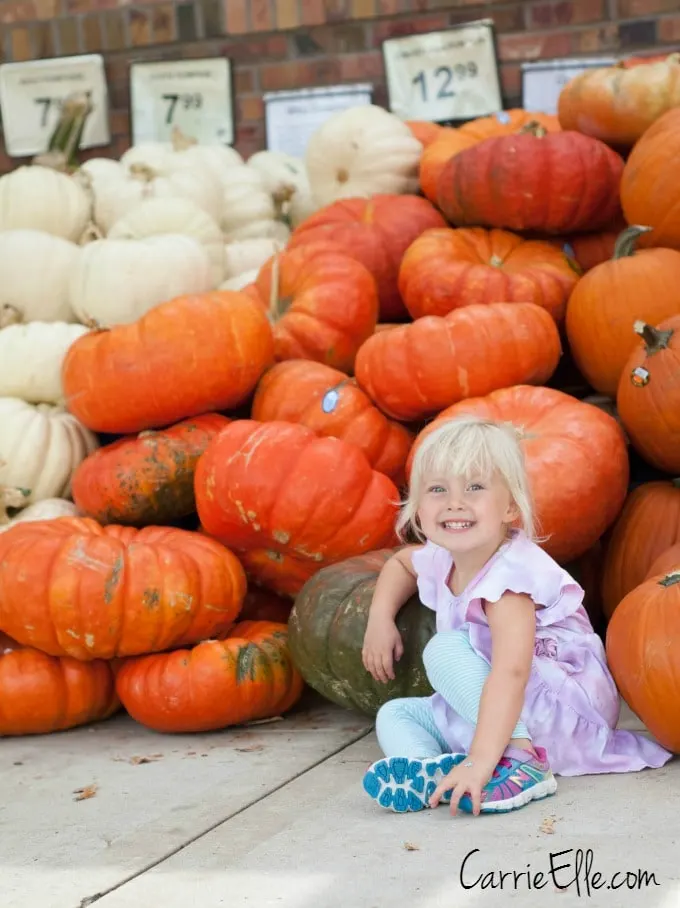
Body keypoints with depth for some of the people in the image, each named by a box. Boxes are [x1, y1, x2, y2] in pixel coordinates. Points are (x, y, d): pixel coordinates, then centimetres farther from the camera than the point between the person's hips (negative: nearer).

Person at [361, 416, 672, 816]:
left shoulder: (508, 575, -25)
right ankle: (426, 773, -28)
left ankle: (522, 759, -35)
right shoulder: (441, 560, 1)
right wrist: (380, 618, 9)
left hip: (567, 710, -9)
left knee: (446, 648, -24)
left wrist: (480, 760, -50)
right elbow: (401, 562, 28)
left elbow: (511, 672, -40)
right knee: (394, 714, 3)